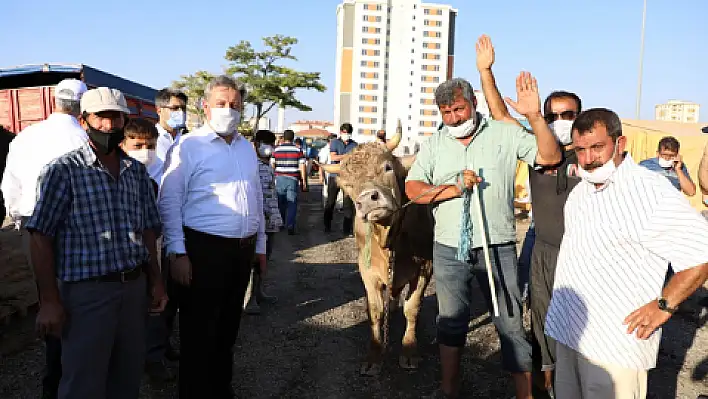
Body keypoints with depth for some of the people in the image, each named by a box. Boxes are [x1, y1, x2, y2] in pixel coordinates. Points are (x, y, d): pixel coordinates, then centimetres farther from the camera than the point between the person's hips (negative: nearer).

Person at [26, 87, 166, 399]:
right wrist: (49, 301, -11)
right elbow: (41, 238, -8)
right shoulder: (63, 170, -6)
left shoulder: (137, 171, 9)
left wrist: (155, 281, 8)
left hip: (135, 287, 5)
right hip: (86, 292, -4)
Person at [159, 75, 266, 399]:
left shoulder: (247, 148, 13)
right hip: (203, 249, -6)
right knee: (199, 332, 5)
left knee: (228, 327, 19)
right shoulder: (188, 147, -8)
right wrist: (177, 254, -15)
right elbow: (169, 203, -11)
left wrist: (260, 245, 16)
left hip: (242, 249, 7)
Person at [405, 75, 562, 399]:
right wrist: (451, 189, -15)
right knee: (450, 321, 15)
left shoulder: (505, 134, -1)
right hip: (448, 249, 3)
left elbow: (550, 157, -9)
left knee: (510, 325, 4)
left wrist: (535, 117, -21)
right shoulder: (434, 144, 6)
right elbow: (412, 189, -1)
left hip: (497, 248, -2)